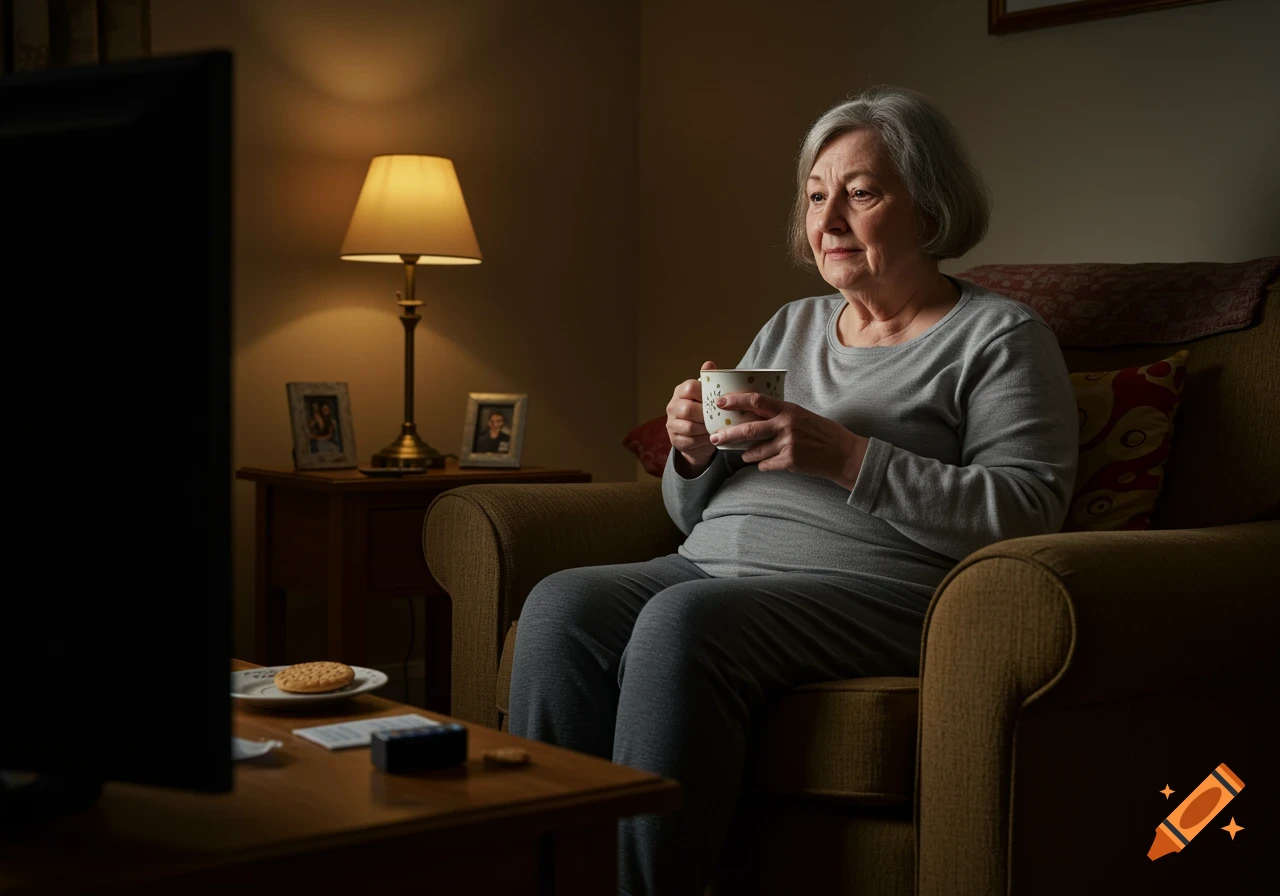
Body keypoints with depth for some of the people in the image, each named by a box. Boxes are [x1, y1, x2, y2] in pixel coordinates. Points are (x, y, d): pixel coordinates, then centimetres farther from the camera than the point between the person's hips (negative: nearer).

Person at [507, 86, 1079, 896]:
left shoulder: (1000, 336, 6)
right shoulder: (789, 327, 25)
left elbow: (1028, 511, -10)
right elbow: (695, 514, 26)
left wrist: (847, 457, -16)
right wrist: (694, 454, 2)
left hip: (873, 586, -6)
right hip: (713, 569, 6)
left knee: (683, 624, -33)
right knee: (561, 605, -22)